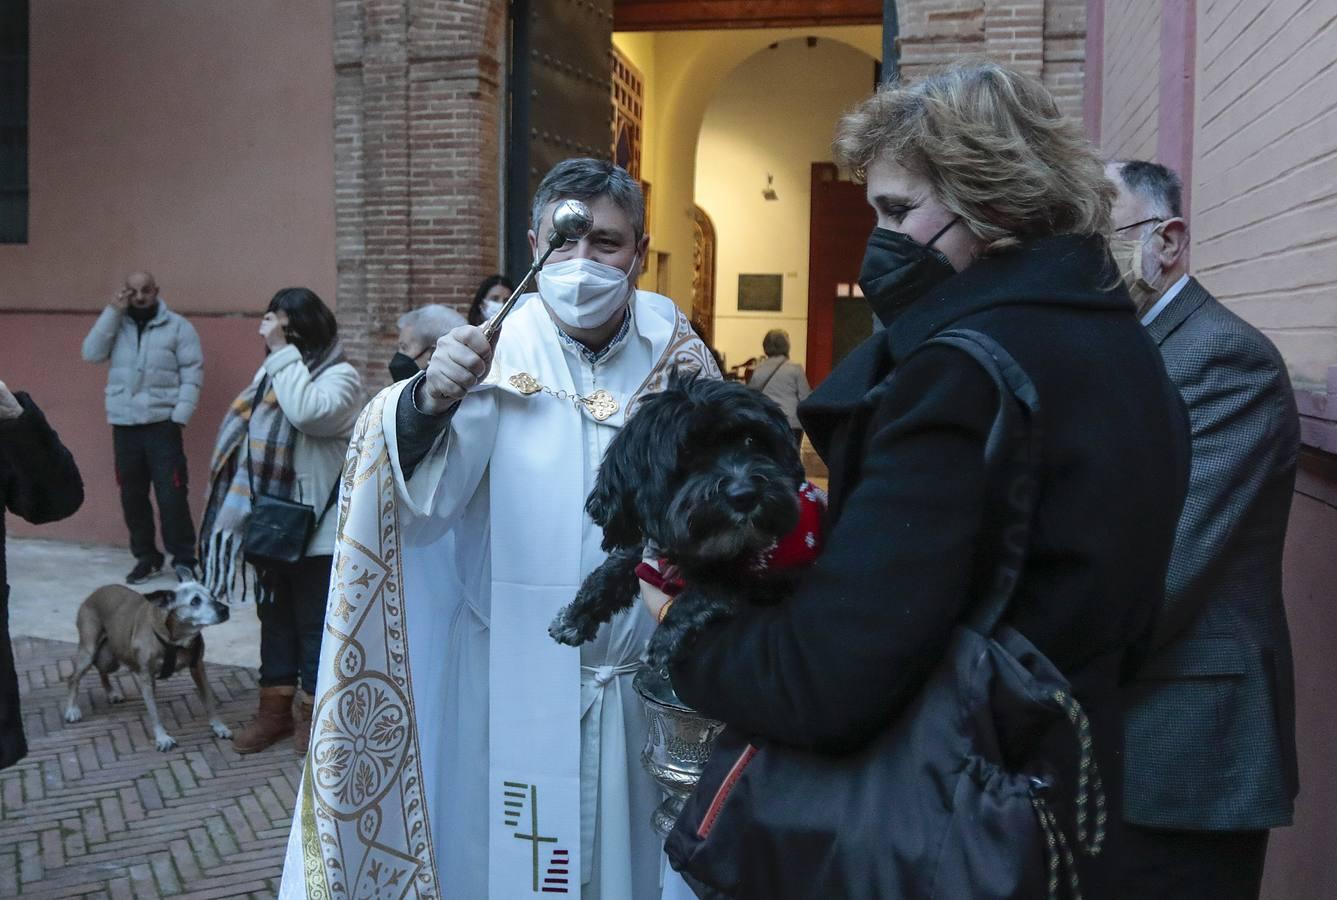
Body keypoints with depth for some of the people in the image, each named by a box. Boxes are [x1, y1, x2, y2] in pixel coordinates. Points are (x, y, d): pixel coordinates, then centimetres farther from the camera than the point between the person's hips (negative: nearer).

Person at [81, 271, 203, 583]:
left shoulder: (178, 326, -1)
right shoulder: (115, 324, 10)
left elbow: (192, 374, -4)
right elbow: (91, 353, -5)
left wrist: (179, 416, -12)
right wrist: (113, 311, -9)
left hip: (162, 424, -4)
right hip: (123, 425, 4)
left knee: (171, 494, -6)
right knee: (132, 495, 10)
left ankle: (183, 559, 7)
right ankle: (146, 557, 23)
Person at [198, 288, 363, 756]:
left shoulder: (340, 375, -11)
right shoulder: (272, 372, 13)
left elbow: (309, 413, -31)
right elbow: (251, 435, 17)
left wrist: (283, 353, -23)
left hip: (315, 528, -7)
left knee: (314, 623, 5)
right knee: (274, 617, 16)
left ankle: (313, 711, 19)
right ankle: (275, 708, 28)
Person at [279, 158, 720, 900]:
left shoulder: (675, 346, -1)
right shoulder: (497, 350, -10)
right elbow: (421, 502, -22)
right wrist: (430, 401, -39)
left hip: (644, 677, 3)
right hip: (516, 679, -2)